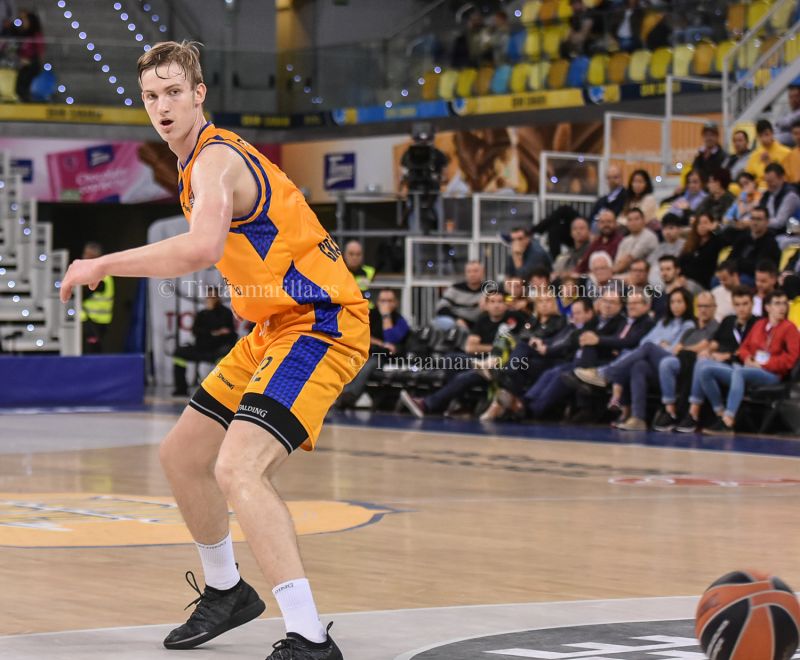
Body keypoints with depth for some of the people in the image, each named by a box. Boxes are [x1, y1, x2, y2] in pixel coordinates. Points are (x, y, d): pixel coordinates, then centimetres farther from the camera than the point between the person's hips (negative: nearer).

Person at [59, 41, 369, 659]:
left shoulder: (214, 159, -17)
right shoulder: (207, 156, 14)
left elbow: (201, 248, -37)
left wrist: (101, 265, -29)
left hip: (320, 323, -11)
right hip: (278, 326, 11)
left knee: (237, 470, -27)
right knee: (182, 455, 18)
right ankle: (226, 592, 38)